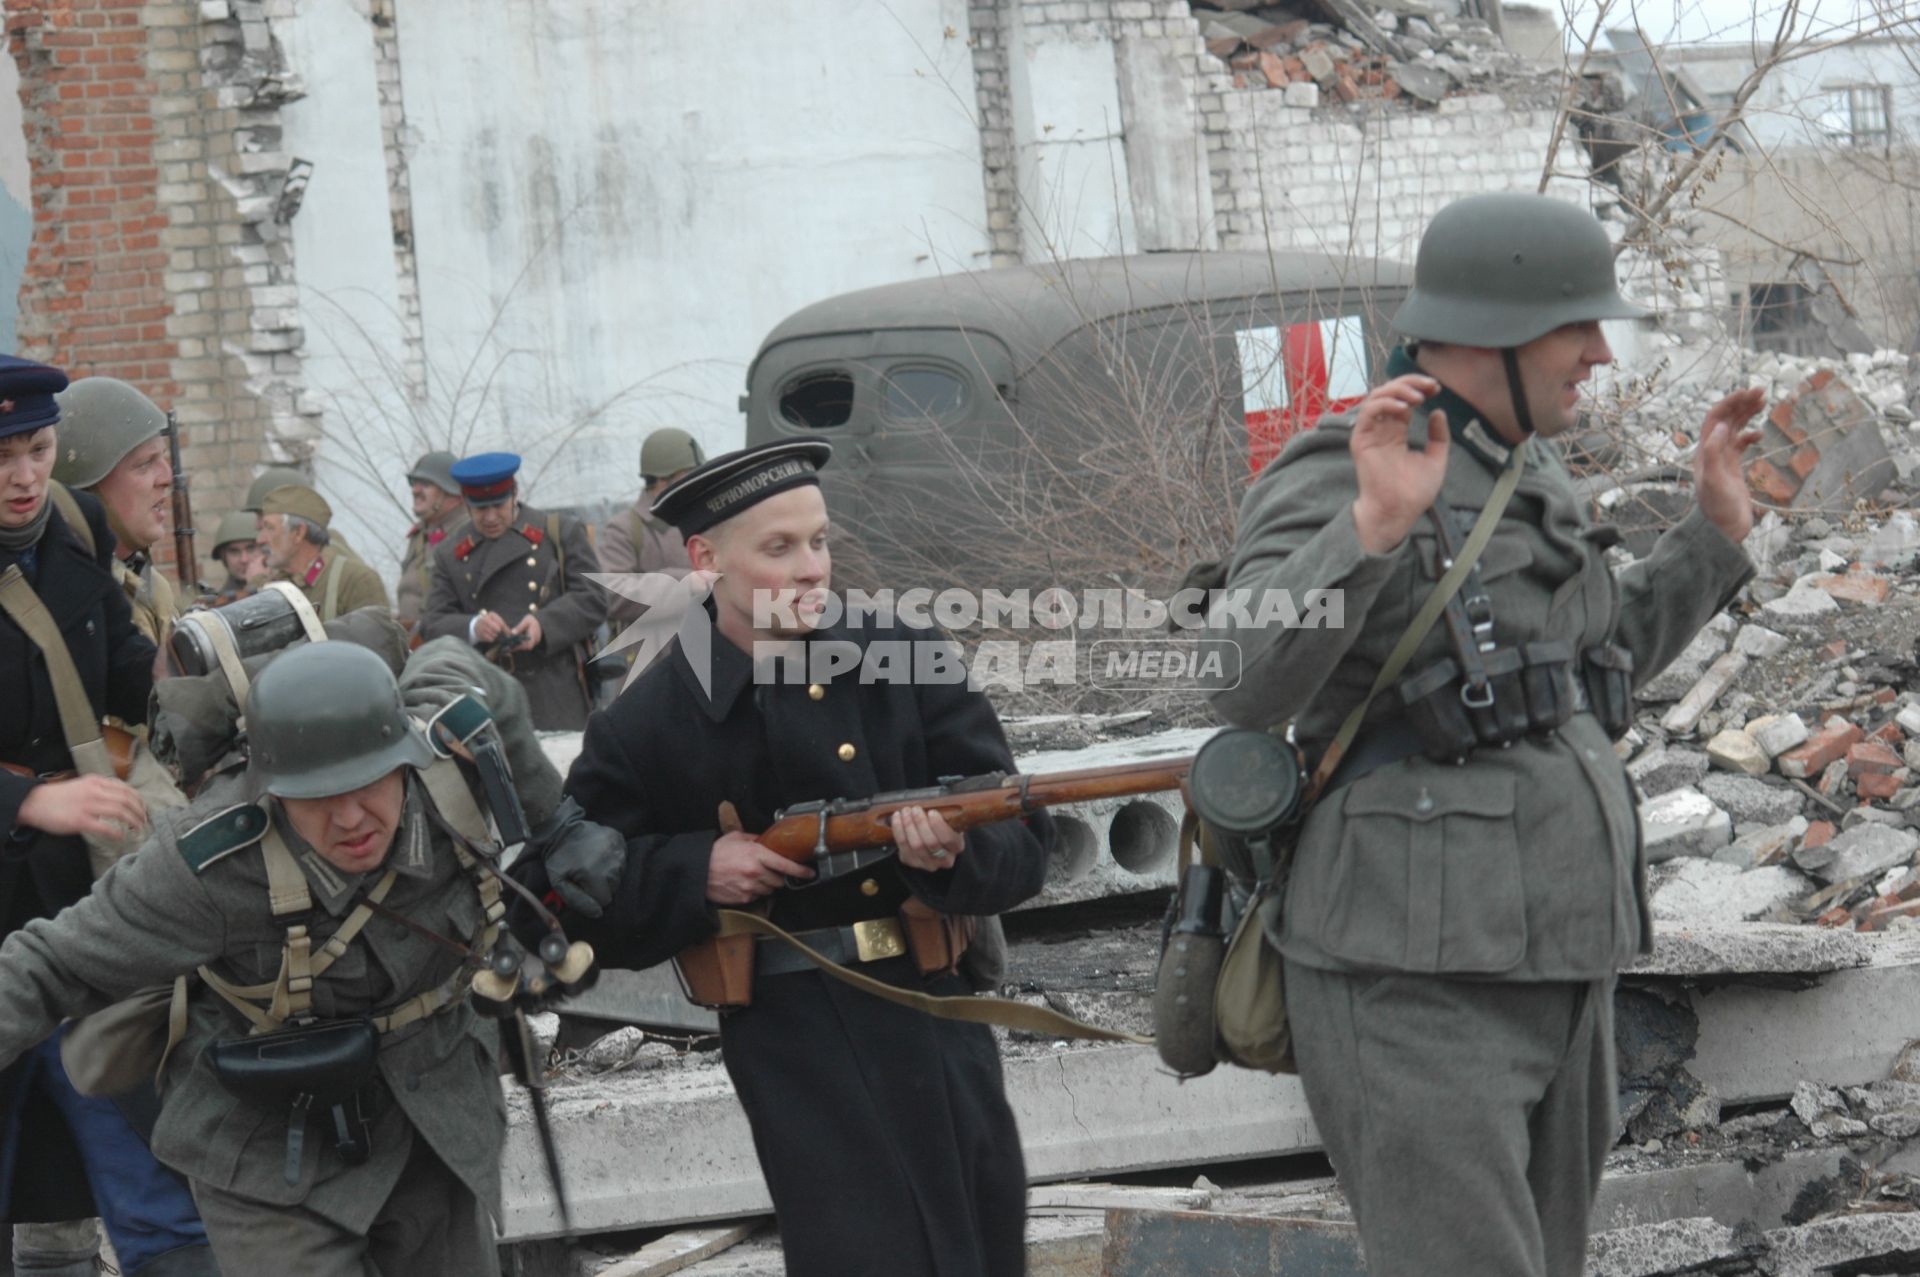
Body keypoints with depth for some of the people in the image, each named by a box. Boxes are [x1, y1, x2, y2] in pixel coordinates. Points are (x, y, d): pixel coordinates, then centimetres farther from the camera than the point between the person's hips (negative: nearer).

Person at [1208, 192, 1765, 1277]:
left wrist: (1717, 526, 20)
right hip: (1411, 988, -9)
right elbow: (1240, 684, -28)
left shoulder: (1528, 481, 14)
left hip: (1547, 974, 9)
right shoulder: (1334, 482, -12)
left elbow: (1599, 663, 29)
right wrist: (1375, 522, -39)